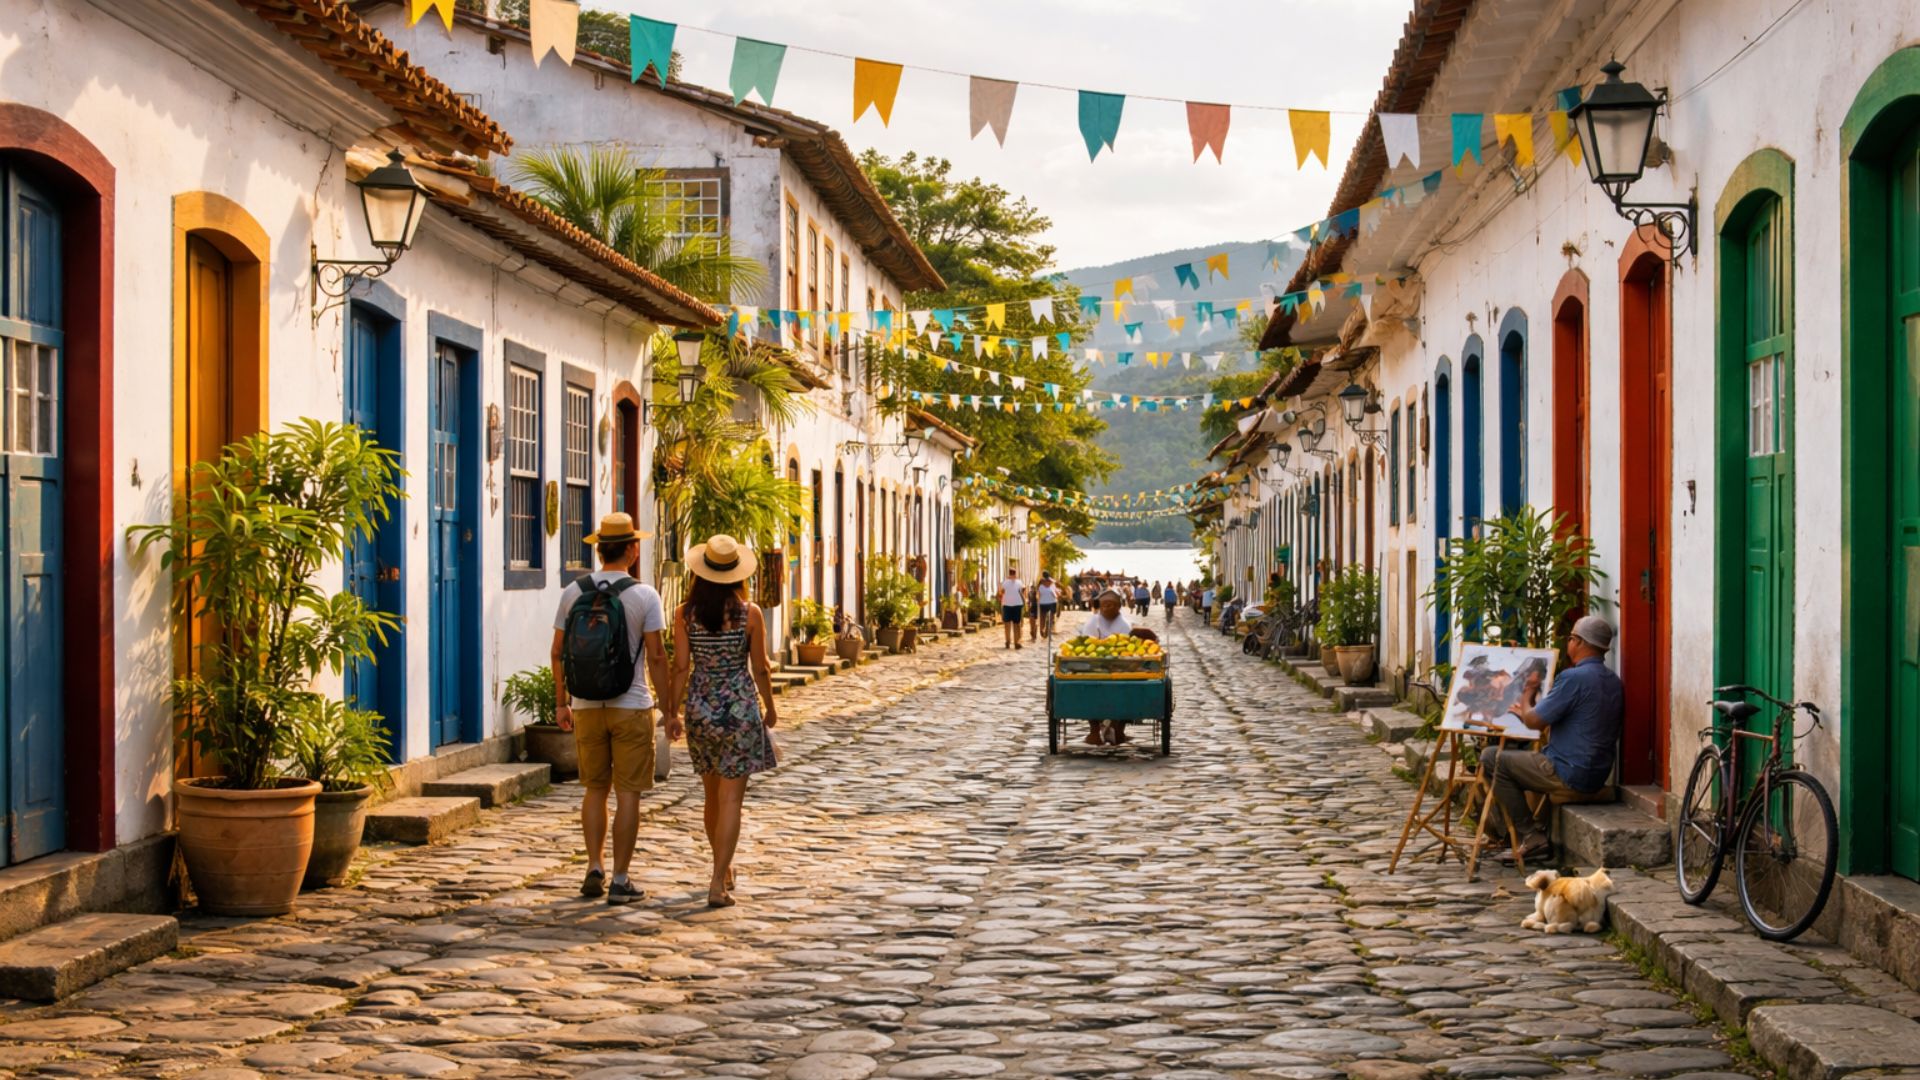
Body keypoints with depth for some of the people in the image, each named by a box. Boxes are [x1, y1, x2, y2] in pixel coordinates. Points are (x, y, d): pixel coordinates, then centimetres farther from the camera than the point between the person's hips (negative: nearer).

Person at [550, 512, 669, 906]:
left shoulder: (573, 592, 1)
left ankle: (594, 869, 11)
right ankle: (620, 880, 4)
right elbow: (657, 656, -10)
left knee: (595, 789, 16)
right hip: (632, 708, -3)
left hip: (586, 707, 3)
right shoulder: (644, 596, -8)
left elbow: (558, 652, 4)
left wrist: (561, 703, 13)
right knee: (627, 793, 3)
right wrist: (670, 709, -3)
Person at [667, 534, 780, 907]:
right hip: (740, 706, -3)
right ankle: (718, 884, -9)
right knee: (731, 797, -2)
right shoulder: (750, 614, -9)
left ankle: (724, 869, 35)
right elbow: (760, 668, -3)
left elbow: (681, 667, -4)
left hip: (700, 707, 3)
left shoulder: (685, 615, -5)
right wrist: (770, 706, 12)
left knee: (713, 794, 18)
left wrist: (673, 712, 5)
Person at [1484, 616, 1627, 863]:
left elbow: (1535, 721, -15)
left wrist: (1527, 697, 6)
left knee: (1492, 759, -1)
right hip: (1598, 775, 9)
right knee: (1516, 757, 28)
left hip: (1569, 775, -9)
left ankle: (1533, 838, -2)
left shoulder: (1573, 678, -19)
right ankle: (1533, 836, 22)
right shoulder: (1614, 682, 10)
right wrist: (1529, 711, 22)